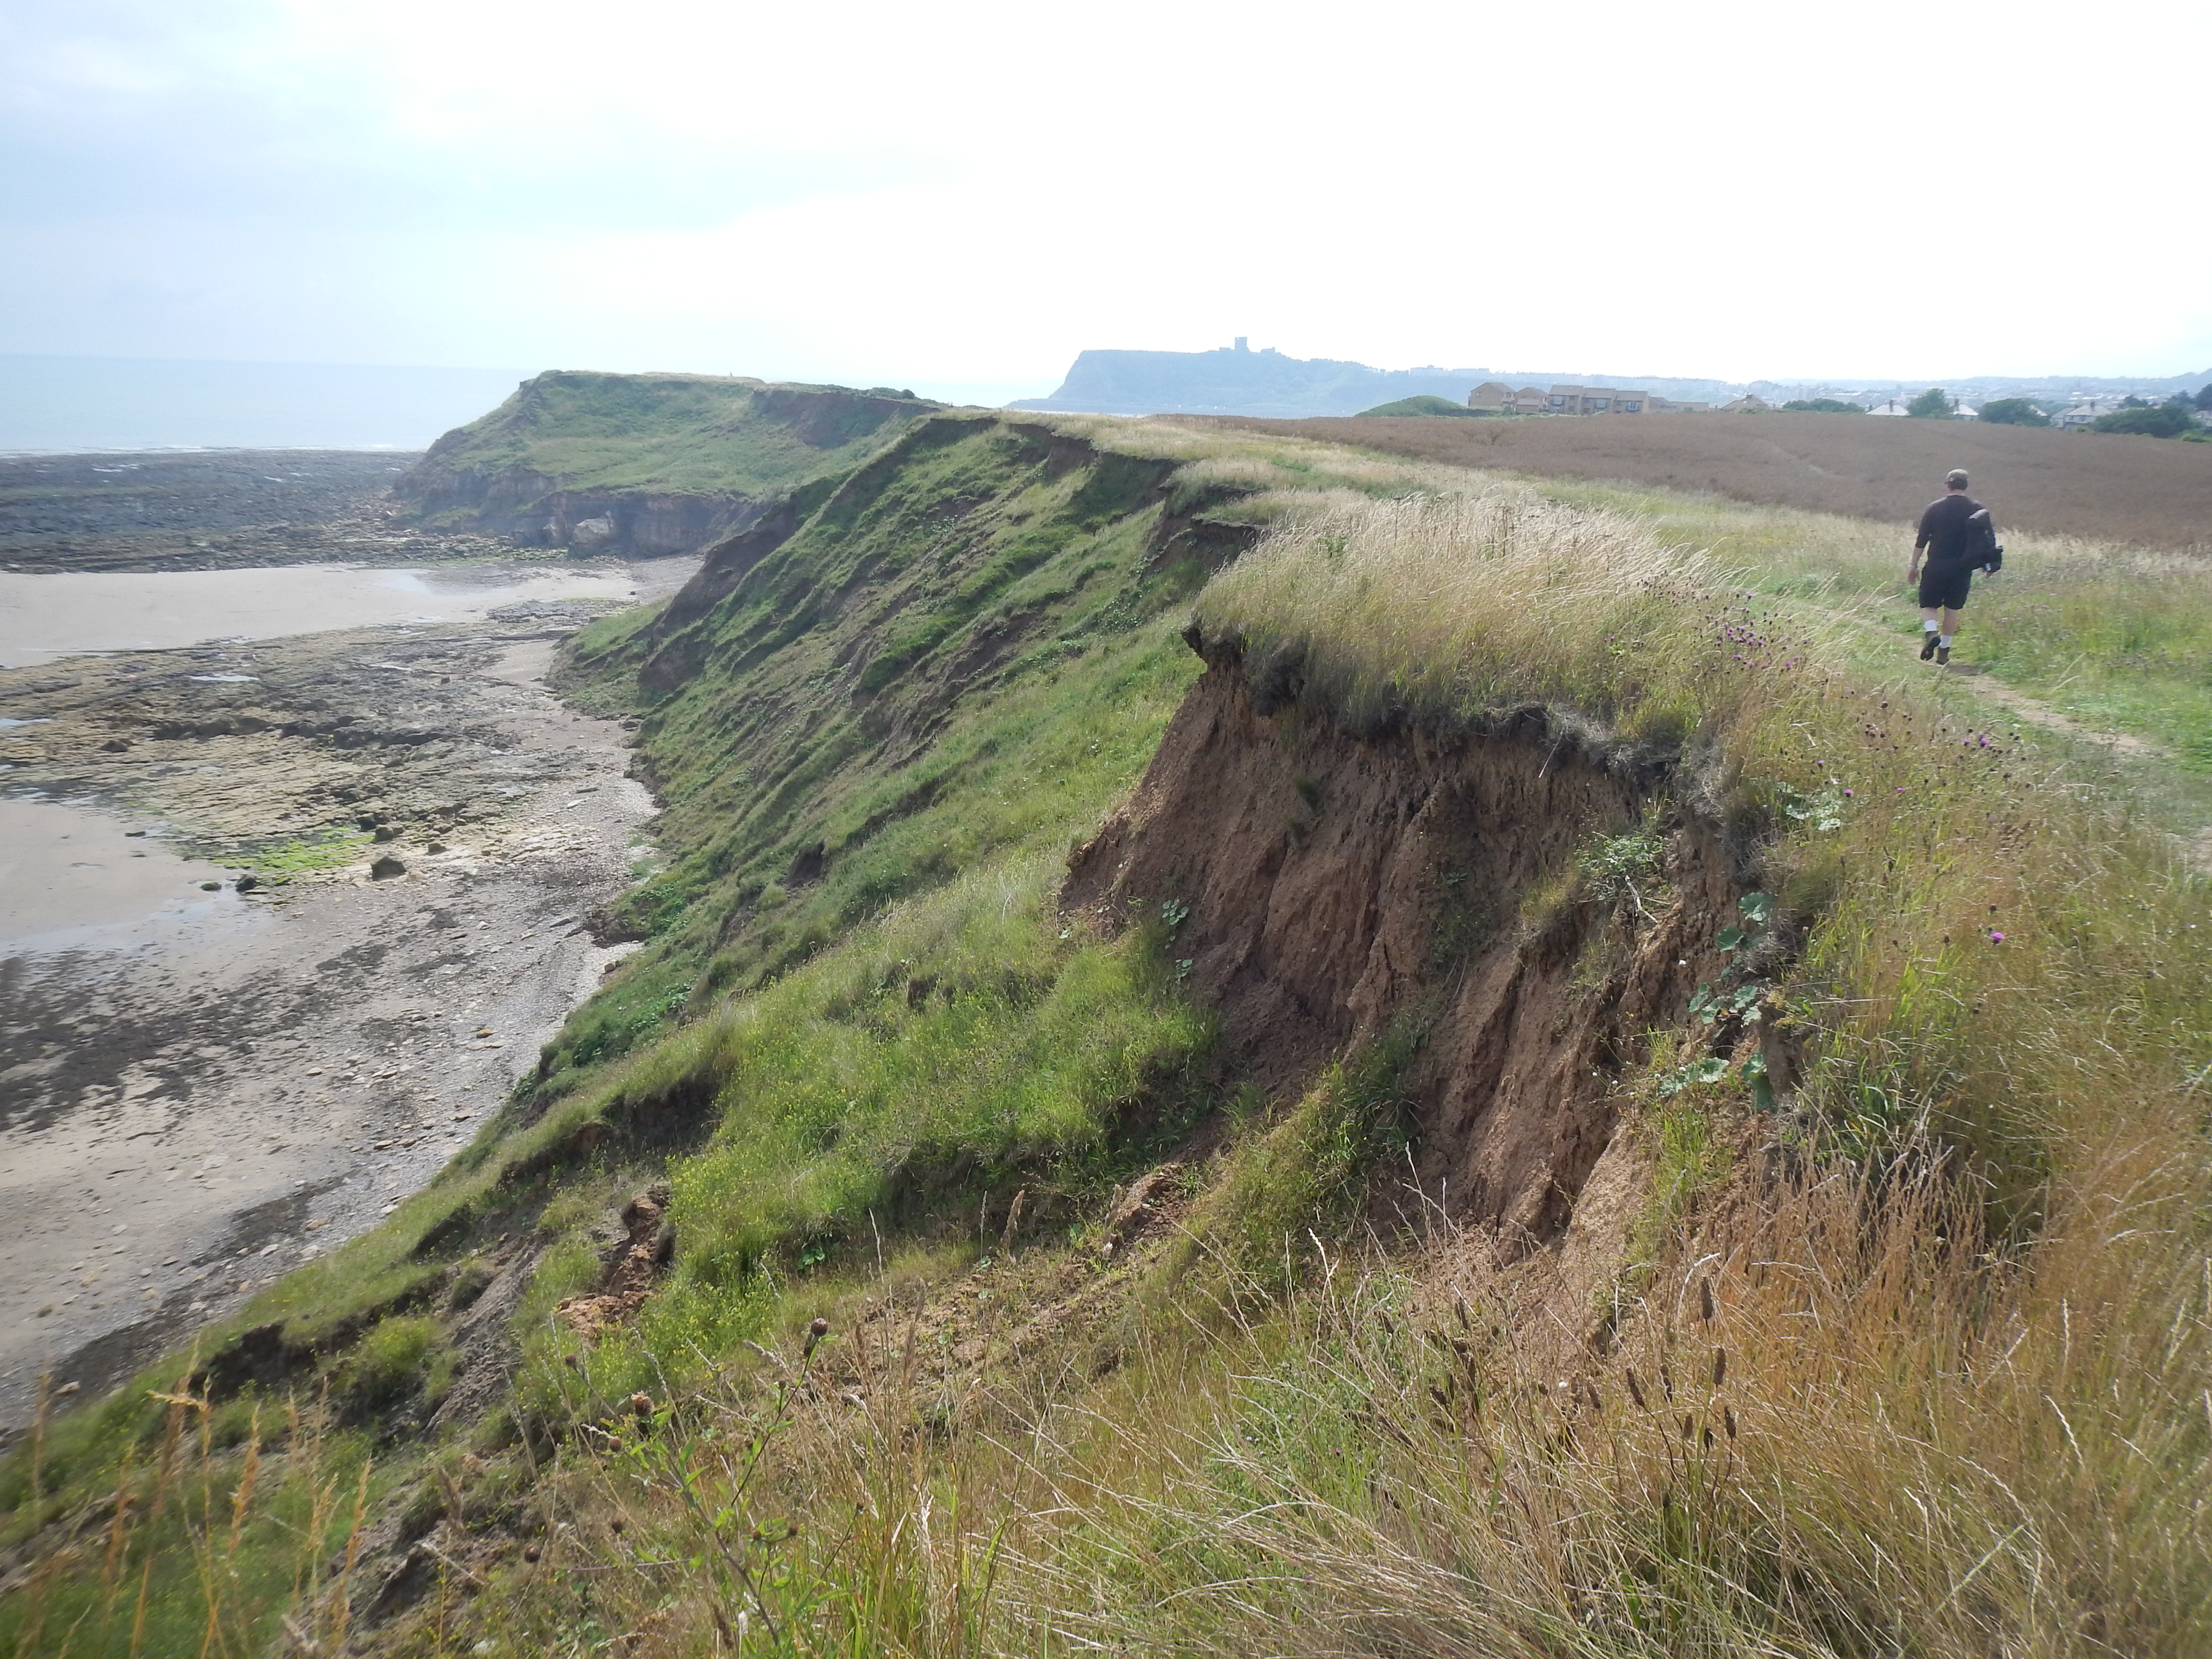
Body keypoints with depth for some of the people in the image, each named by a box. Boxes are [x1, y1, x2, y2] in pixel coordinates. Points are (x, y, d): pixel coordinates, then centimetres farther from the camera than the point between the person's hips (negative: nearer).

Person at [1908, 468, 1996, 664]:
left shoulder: (1935, 508, -4)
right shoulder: (1979, 510, 2)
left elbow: (1922, 540, -2)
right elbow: (1990, 540, 6)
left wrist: (1914, 565, 6)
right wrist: (1987, 564, 18)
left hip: (1937, 567, -2)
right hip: (1963, 568, 2)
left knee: (1928, 605, 8)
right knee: (1952, 609, 11)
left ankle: (1931, 633, -21)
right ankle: (1944, 651, 12)